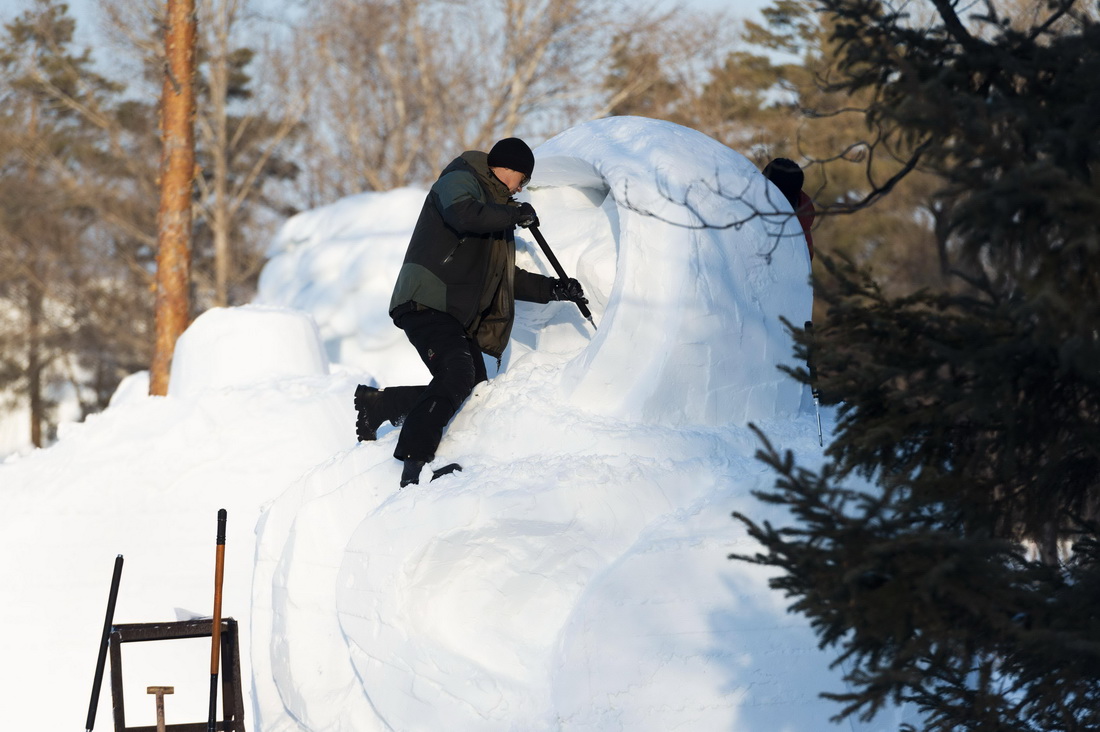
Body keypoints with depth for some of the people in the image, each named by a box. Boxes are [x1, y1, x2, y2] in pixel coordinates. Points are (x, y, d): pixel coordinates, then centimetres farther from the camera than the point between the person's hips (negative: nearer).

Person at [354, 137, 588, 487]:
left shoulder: (496, 210, 30)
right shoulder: (460, 180, 0)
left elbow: (505, 276, 32)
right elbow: (463, 215, -24)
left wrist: (552, 289, 22)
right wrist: (514, 214, -10)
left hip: (459, 315, 10)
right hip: (427, 301, -10)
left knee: (471, 388, -1)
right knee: (458, 373, -27)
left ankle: (378, 404, 12)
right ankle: (414, 463, -31)